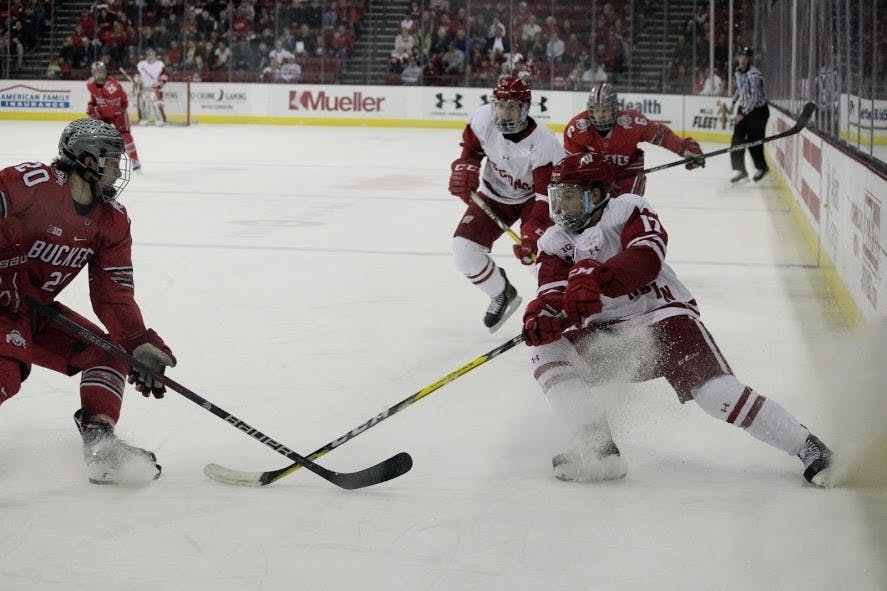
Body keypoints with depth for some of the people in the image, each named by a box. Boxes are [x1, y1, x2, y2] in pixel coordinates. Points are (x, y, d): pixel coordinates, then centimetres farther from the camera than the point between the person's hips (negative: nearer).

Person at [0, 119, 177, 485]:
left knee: (108, 352, 3)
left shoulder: (112, 223, 2)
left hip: (37, 311, 8)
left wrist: (140, 345, -12)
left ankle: (99, 441, 1)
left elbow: (113, 294, 0)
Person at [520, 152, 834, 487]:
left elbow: (646, 260, -30)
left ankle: (809, 449, -15)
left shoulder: (628, 209, -11)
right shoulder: (555, 243, 3)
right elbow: (554, 294, -12)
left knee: (713, 390, -23)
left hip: (663, 317, -6)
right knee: (546, 352, -16)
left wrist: (593, 276, -47)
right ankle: (600, 448, -18)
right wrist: (542, 314, -38)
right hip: (606, 335, 6)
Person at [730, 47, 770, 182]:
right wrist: (734, 102, 29)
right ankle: (741, 170, 5)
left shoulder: (754, 75, -23)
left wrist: (743, 114, -32)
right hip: (743, 109, 7)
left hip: (758, 111, -7)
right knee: (737, 139, -2)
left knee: (753, 141, -3)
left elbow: (754, 97, -28)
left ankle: (761, 168, 20)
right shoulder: (738, 72, 3)